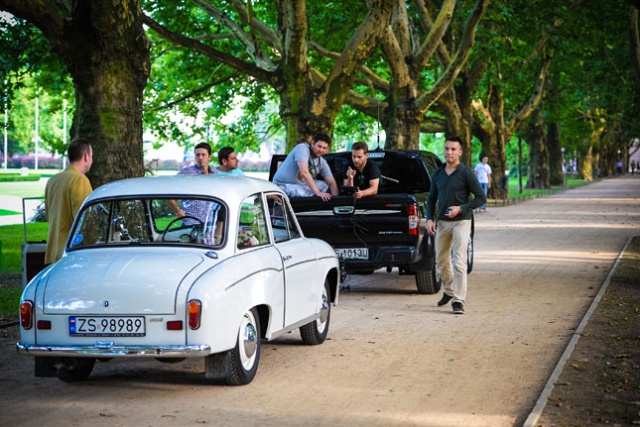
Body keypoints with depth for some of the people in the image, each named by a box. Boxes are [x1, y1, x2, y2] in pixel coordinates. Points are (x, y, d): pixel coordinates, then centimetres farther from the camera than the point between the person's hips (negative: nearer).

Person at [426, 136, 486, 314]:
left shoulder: (466, 174, -8)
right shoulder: (437, 174, 8)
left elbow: (481, 198, -8)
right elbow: (431, 198, 16)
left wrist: (460, 208, -18)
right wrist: (430, 219, 3)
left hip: (461, 222, -6)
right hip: (442, 222, 6)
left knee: (459, 262, -11)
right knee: (441, 260, 15)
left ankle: (458, 300, -10)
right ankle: (449, 291, 37)